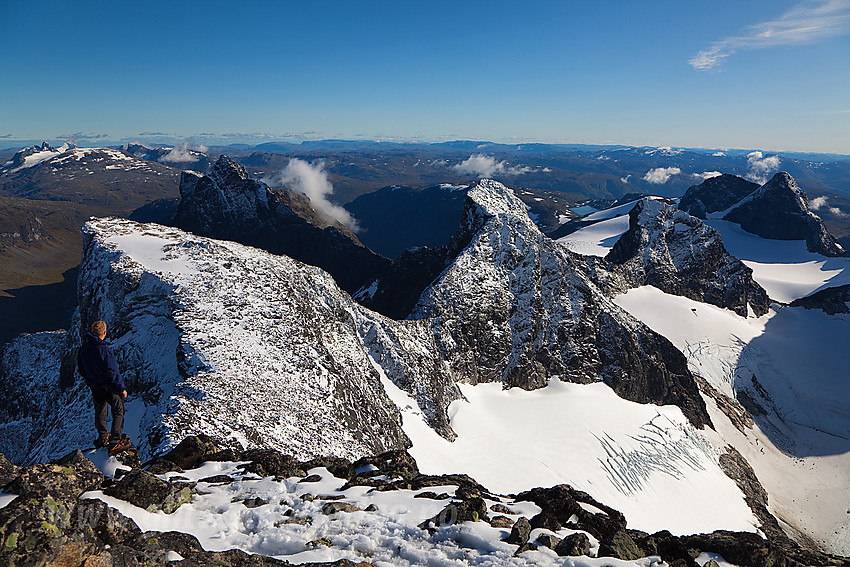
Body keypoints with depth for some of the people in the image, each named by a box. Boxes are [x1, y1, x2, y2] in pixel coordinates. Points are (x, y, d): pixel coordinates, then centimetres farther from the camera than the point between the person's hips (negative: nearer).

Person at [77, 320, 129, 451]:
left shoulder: (83, 349, -6)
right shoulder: (104, 351, -29)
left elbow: (81, 370, 8)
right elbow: (113, 373, -24)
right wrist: (122, 389, -14)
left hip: (95, 389, 7)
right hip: (109, 388, -7)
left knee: (100, 412, 24)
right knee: (118, 412, 9)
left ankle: (102, 439, 38)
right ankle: (114, 442, 9)